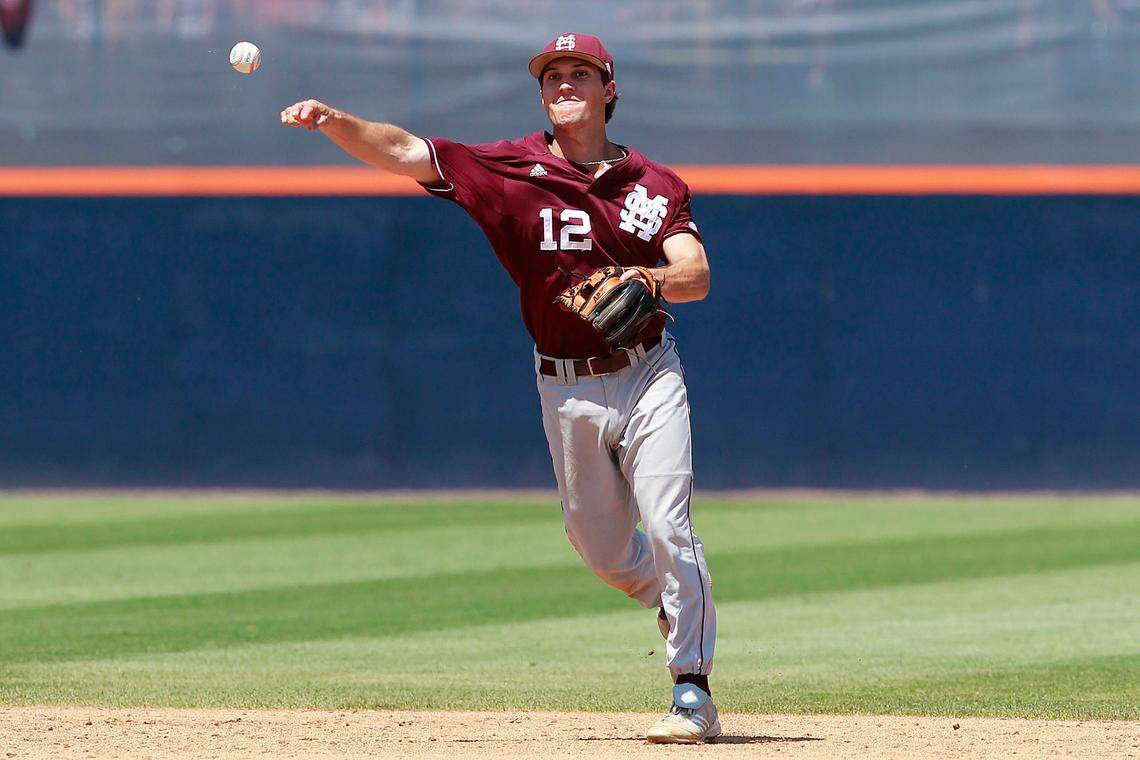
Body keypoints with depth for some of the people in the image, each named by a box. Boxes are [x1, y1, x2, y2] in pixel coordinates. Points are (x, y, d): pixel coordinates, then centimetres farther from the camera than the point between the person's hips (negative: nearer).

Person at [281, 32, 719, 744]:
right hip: (566, 389, 2)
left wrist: (649, 280, -35)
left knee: (667, 530, -14)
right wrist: (333, 122, -27)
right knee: (603, 550, 10)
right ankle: (680, 601, 42)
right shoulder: (509, 169, -2)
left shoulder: (654, 184, -1)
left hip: (648, 376, -2)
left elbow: (697, 277, -13)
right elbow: (405, 152, -11)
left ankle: (693, 693, -8)